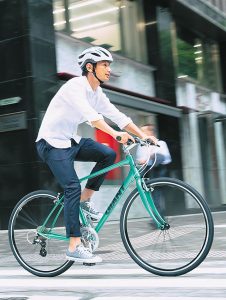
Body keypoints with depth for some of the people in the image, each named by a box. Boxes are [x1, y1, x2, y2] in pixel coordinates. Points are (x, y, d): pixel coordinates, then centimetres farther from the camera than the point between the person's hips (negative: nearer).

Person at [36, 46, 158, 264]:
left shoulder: (97, 93, 6)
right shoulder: (75, 86, -20)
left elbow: (117, 116, 2)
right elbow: (89, 114, -36)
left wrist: (143, 135, -8)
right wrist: (115, 134, -46)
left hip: (70, 140, 8)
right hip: (52, 142, -8)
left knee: (108, 154, -9)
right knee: (73, 187, -18)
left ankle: (85, 201, 4)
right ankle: (74, 248, -15)